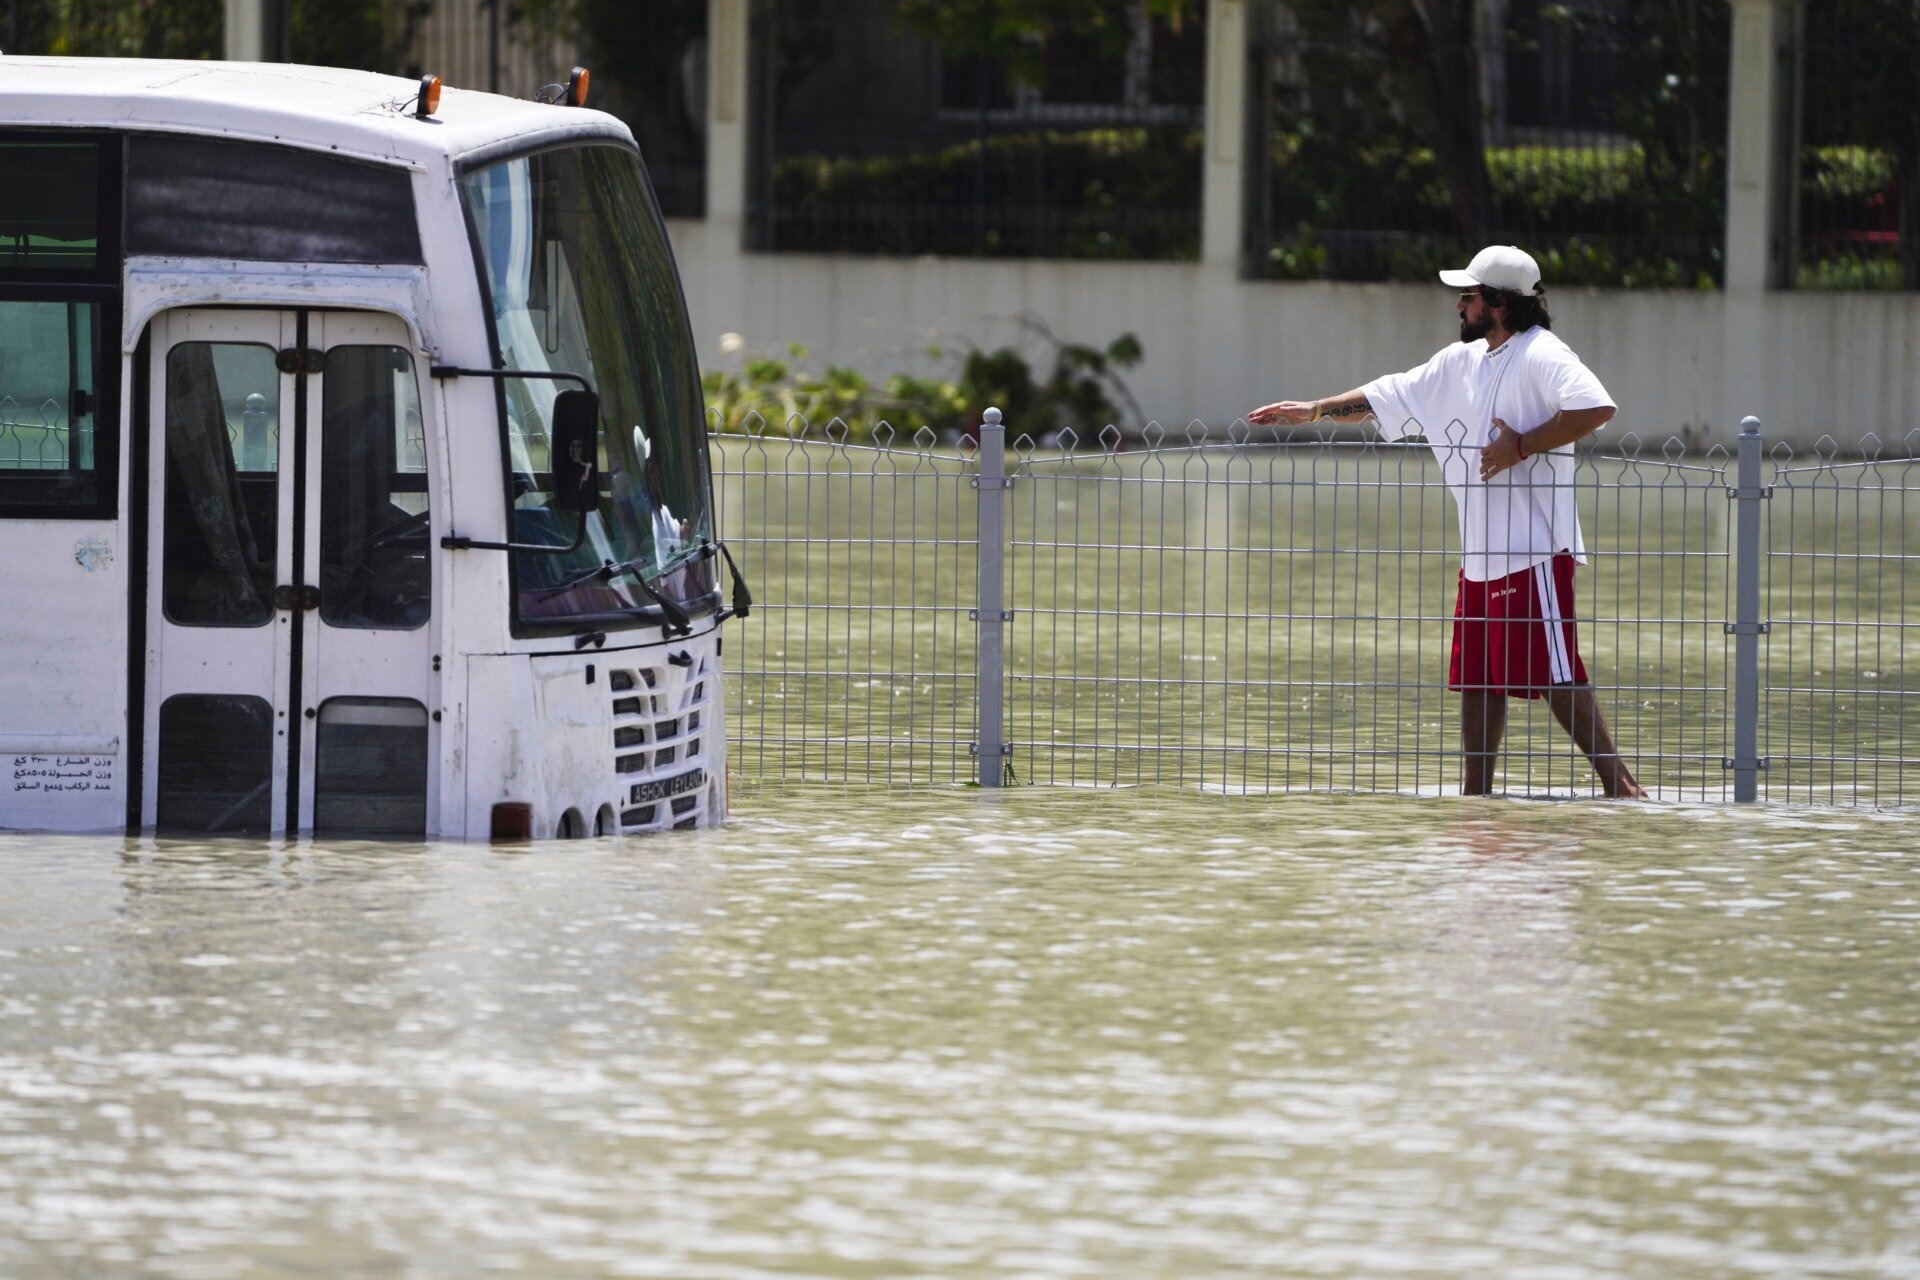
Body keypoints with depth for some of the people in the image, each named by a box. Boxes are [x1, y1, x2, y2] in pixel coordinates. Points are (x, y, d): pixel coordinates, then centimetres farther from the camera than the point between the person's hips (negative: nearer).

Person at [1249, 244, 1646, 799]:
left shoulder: (1541, 355, -11)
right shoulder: (1461, 362, 16)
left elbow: (1595, 408, -26)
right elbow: (1388, 397, 27)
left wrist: (1522, 446, -22)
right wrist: (1313, 410, 27)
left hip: (1535, 551, -9)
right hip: (1480, 555, 9)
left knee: (1554, 674, -13)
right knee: (1476, 679, 9)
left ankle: (1619, 785, -10)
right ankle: (1475, 797, 14)